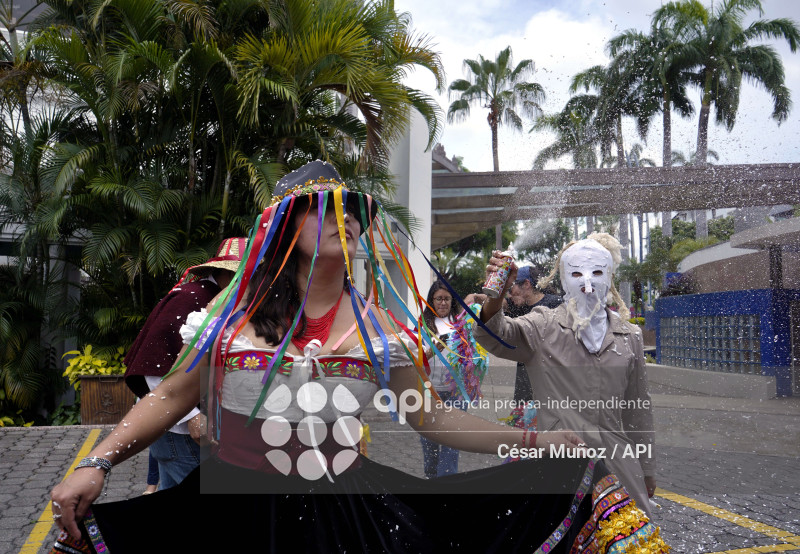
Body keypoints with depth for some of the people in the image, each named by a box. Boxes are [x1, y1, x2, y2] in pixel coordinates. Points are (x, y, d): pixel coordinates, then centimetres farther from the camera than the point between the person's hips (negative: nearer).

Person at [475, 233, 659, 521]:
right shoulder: (544, 326, -2)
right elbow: (493, 336, -22)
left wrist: (646, 470, 18)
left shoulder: (629, 336, 8)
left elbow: (639, 409, 14)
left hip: (616, 460, 3)